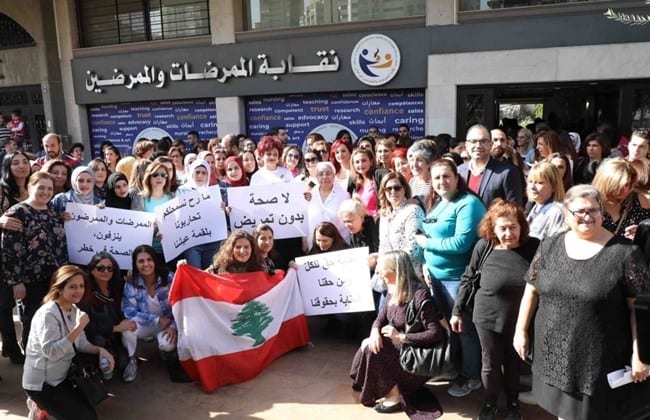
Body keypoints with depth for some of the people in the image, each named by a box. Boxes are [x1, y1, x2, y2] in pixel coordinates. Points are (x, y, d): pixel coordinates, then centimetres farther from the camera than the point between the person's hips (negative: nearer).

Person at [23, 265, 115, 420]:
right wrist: (78, 328, -36)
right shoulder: (48, 314, -23)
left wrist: (101, 350, -16)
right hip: (42, 383, -8)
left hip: (62, 376, 8)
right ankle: (43, 406, 8)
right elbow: (51, 353, -30)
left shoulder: (74, 309, 3)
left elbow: (81, 343, 3)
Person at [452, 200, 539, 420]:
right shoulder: (483, 247, -12)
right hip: (488, 317, 0)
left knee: (514, 364, 19)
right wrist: (457, 311, 2)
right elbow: (468, 279, -2)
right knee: (490, 364, 14)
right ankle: (490, 402, 40)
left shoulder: (534, 247, -14)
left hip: (520, 319, 0)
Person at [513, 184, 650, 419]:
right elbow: (531, 291, 6)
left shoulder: (624, 253, -12)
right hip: (555, 353, 3)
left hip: (600, 359, -3)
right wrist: (521, 331, 7)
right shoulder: (549, 247, -1)